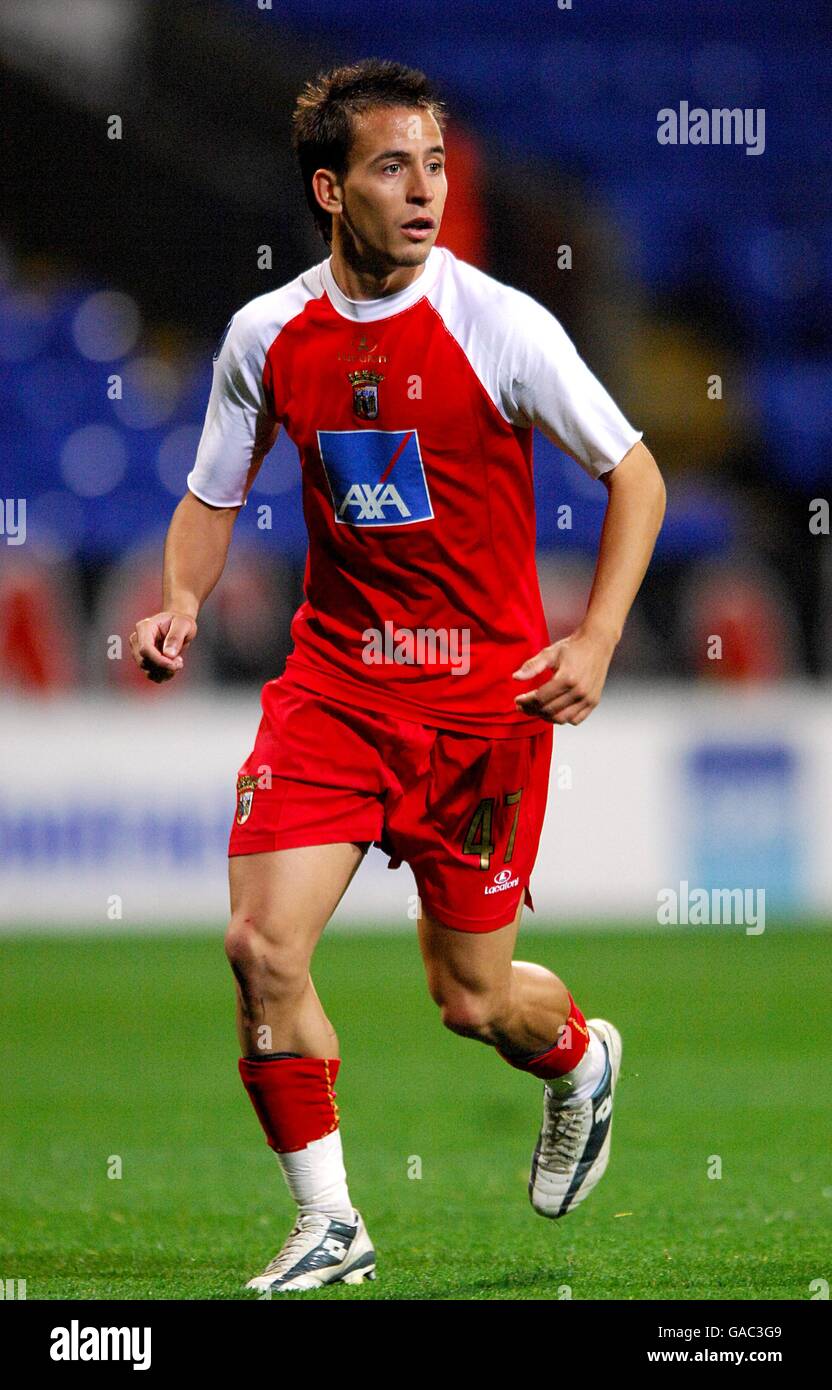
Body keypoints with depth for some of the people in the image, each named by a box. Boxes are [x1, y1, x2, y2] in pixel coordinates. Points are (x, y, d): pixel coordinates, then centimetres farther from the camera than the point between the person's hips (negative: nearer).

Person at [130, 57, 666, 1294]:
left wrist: (594, 643, -12)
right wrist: (181, 607, -7)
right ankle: (329, 1228, 3)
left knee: (473, 996, 3)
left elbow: (633, 471, -3)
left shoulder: (498, 325, -12)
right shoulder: (268, 335, -2)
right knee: (262, 946, -13)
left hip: (486, 694, -2)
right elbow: (214, 497, 13)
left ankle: (580, 1060, 41)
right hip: (333, 680, 3)